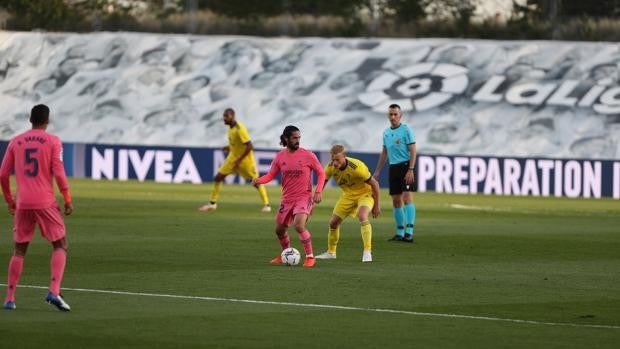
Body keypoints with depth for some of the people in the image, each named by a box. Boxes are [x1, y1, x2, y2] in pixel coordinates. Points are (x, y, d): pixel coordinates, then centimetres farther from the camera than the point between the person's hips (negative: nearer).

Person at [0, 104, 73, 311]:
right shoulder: (53, 141, -1)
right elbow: (58, 173, -9)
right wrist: (67, 199, -1)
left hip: (22, 203, 3)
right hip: (46, 202, -3)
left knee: (19, 250, 12)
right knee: (60, 246, 6)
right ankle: (54, 291, -12)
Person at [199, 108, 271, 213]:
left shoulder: (240, 129, -25)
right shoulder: (230, 128, 0)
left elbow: (249, 146, -27)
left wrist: (239, 160, -25)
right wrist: (229, 147, 1)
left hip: (245, 158, -8)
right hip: (233, 157, 8)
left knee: (256, 182, -2)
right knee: (218, 178, 2)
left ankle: (266, 205, 9)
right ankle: (212, 203, 12)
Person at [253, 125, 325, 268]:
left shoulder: (308, 155, -8)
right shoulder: (280, 157, 1)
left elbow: (321, 173, 0)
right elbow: (271, 175, 4)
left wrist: (318, 191, -12)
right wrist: (258, 180, -16)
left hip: (304, 197, -5)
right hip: (287, 199, 5)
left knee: (299, 225, -25)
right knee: (279, 229, 14)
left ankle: (310, 257, -12)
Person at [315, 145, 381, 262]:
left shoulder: (357, 167, -33)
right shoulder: (331, 167, -18)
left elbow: (375, 184, -22)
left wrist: (376, 206, -15)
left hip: (365, 193, -6)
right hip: (348, 195, 6)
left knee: (362, 216, -33)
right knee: (333, 222, 6)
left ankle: (367, 252, -30)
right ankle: (331, 252, 30)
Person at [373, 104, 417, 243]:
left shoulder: (406, 130, -6)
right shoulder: (386, 132, 14)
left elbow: (413, 151, -11)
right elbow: (384, 153, 23)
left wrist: (410, 170, -20)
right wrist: (377, 171, 20)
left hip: (406, 166, -7)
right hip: (393, 168, 7)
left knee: (407, 197, -15)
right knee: (396, 201, 7)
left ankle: (409, 232, -21)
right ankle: (400, 233, 13)